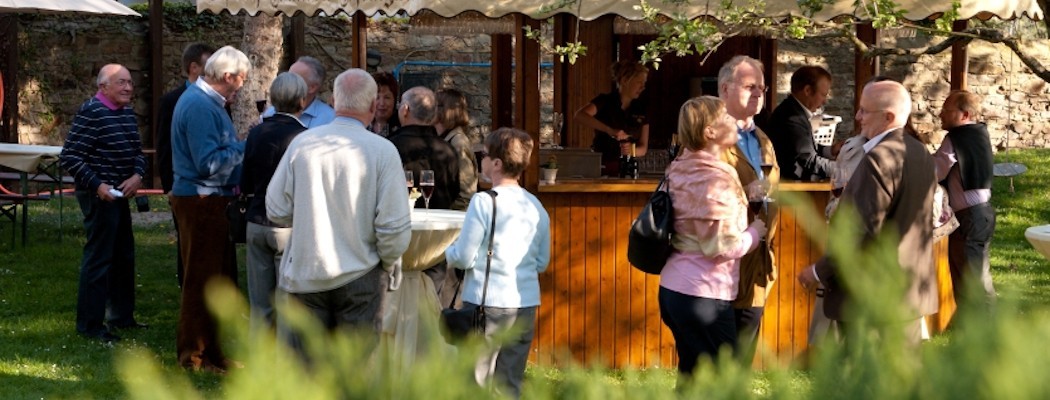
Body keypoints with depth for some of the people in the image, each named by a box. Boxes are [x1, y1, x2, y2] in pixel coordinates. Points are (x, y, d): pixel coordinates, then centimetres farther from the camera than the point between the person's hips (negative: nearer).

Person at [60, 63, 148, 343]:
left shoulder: (127, 113, 10)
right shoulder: (91, 113, -15)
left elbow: (138, 151, 17)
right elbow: (69, 157, -18)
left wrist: (137, 176, -3)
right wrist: (97, 185, -21)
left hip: (120, 194, 9)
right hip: (99, 195, -9)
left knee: (124, 256, 16)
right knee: (98, 258, -6)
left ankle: (121, 316, 29)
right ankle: (89, 325, 1)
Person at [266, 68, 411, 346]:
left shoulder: (302, 143, -4)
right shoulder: (383, 151, -11)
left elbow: (276, 211, 2)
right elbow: (395, 228, -12)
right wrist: (387, 265, 7)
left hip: (304, 275, 2)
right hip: (359, 277, -2)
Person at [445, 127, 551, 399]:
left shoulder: (484, 202, -10)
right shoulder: (536, 207, 7)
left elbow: (464, 258, -8)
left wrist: (448, 252, 12)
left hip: (487, 303, -5)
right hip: (525, 305, 6)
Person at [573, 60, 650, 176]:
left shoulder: (640, 109, 7)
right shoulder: (605, 101, -5)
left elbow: (643, 148, 6)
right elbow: (578, 116, -24)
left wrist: (630, 150, -18)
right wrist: (609, 130, -34)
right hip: (601, 168, -4)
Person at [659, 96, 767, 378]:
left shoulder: (681, 168, 9)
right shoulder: (715, 178, -17)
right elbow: (723, 247, -20)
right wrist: (756, 231, -3)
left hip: (673, 288, 9)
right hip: (704, 296, -9)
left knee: (691, 376, 16)